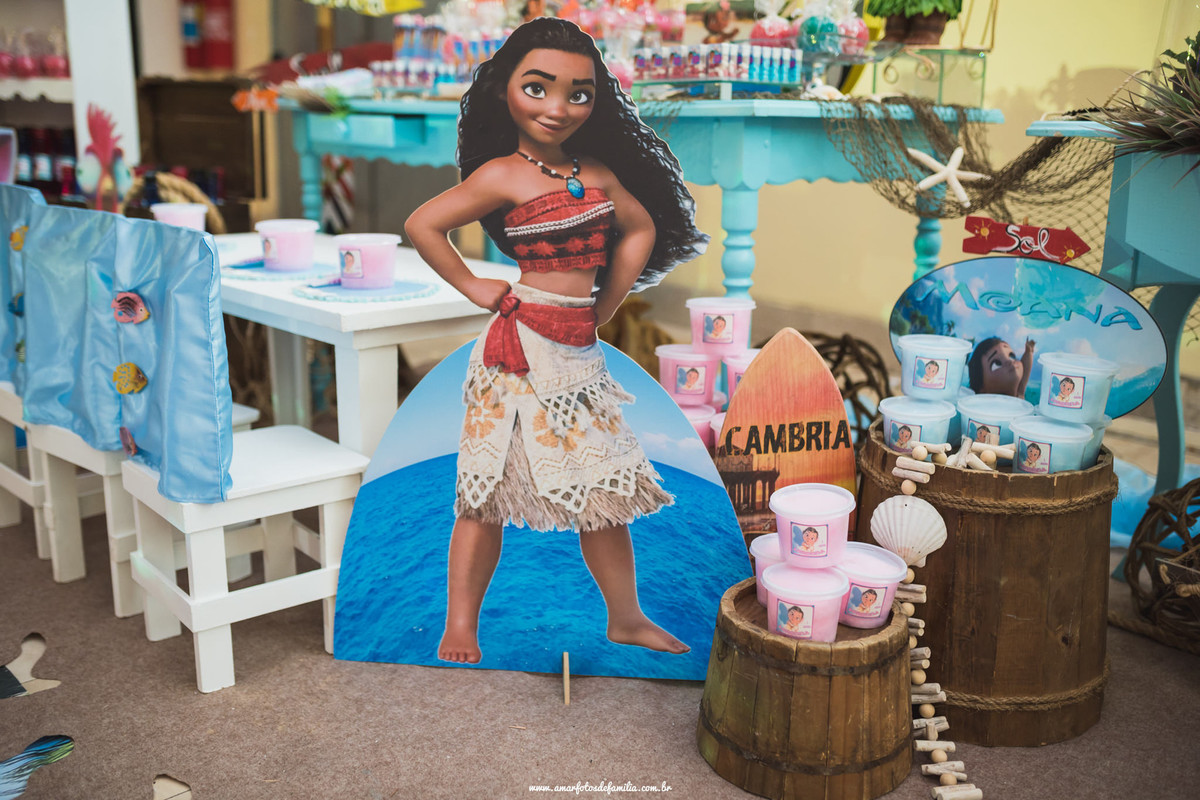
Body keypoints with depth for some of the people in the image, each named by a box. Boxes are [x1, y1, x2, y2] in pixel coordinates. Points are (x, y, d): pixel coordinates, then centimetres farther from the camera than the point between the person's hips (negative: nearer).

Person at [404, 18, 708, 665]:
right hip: (521, 350, -6)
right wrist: (472, 286, -7)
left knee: (606, 492, 12)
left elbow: (641, 229, 21)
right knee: (488, 489, 1)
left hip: (579, 353, 6)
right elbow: (421, 225, -11)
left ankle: (626, 618, 28)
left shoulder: (597, 173, 8)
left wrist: (604, 308, 14)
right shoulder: (501, 175, -9)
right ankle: (460, 628, 14)